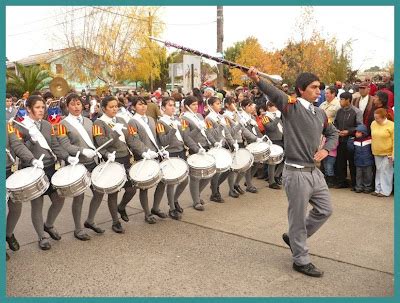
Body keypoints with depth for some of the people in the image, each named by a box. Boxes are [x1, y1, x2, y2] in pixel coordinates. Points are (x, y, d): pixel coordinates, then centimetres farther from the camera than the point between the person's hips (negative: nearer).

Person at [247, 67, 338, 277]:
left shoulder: (320, 113, 11)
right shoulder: (291, 106, -10)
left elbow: (332, 133, 25)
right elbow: (275, 94, -29)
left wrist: (326, 149, 4)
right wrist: (257, 80, -48)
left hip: (315, 171, 8)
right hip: (296, 173, -8)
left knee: (325, 210, 17)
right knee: (298, 218, 5)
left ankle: (293, 237, 35)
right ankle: (301, 260, 22)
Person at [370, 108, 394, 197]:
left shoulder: (391, 125, -12)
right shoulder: (373, 124, 4)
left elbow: (395, 141, -12)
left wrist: (393, 154, -15)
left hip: (387, 153, -5)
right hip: (376, 153, 5)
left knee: (386, 171, -1)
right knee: (378, 171, 13)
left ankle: (385, 191, 8)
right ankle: (378, 189, 21)